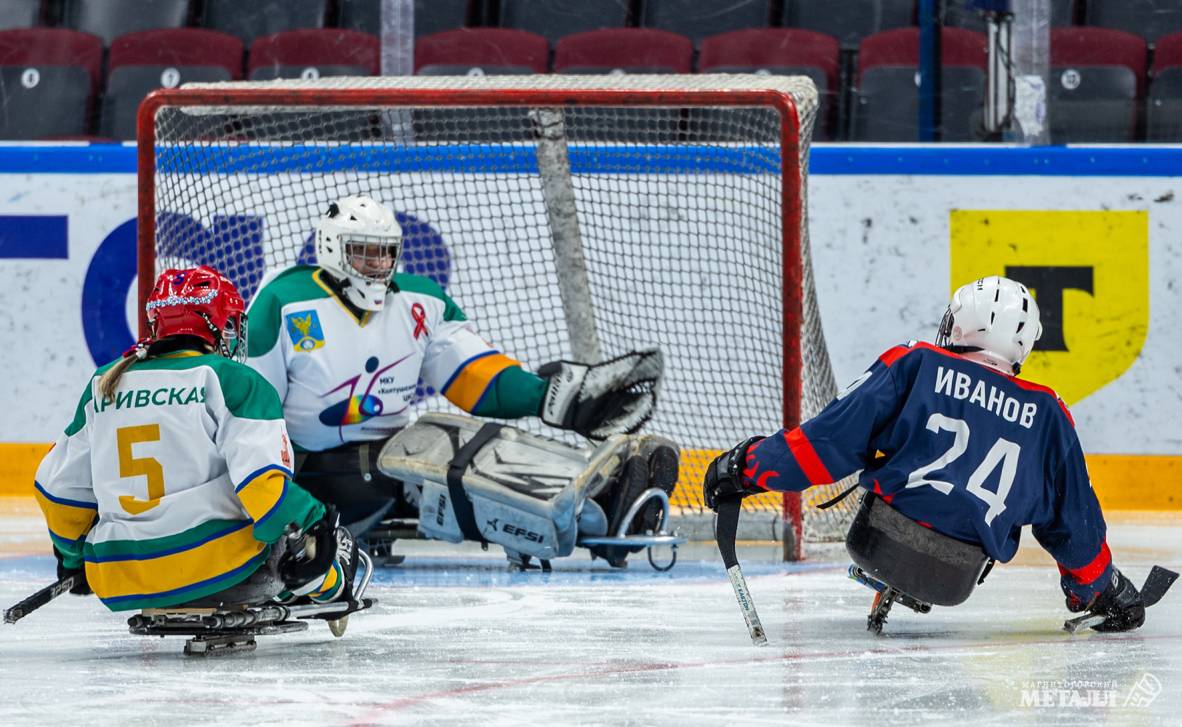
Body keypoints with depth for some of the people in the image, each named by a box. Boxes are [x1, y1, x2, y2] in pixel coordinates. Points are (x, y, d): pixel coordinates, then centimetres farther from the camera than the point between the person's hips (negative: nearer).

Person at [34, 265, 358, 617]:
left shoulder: (105, 382, 13)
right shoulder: (233, 380, -3)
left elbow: (61, 484, 18)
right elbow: (261, 477, -16)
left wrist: (74, 556, 33)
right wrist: (309, 533, -10)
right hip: (214, 563, -5)